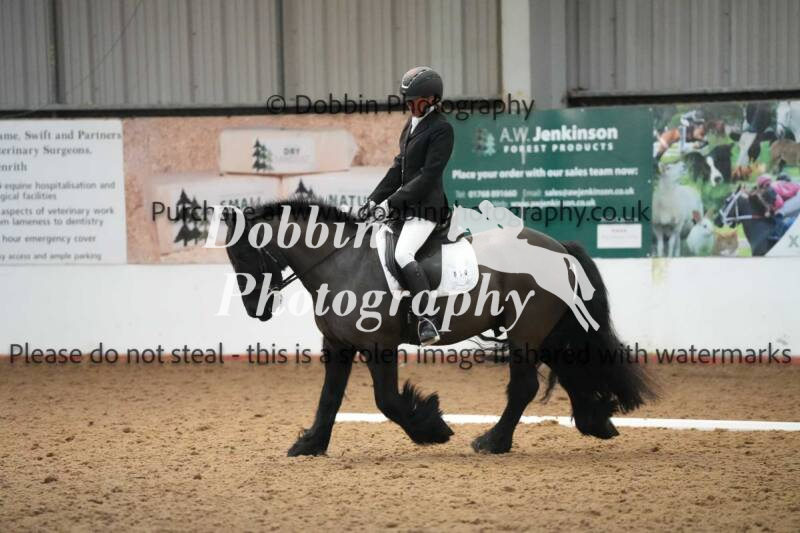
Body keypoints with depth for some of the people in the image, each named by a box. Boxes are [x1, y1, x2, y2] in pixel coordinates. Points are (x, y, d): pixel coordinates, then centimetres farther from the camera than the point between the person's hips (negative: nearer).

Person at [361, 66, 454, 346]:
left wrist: (391, 202, -20)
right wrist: (375, 199, 11)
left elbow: (428, 176, -19)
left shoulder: (441, 128, -13)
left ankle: (427, 322, -29)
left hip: (426, 206, -10)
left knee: (403, 254, -27)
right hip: (405, 204, 10)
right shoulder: (413, 123, 15)